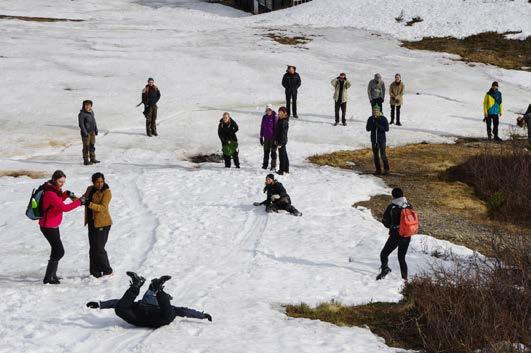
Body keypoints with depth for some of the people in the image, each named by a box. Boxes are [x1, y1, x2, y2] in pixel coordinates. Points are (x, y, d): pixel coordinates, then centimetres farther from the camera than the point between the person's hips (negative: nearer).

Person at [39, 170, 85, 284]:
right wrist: (79, 202, -25)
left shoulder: (54, 190, 4)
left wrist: (66, 194, 4)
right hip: (48, 227, -10)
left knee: (56, 250, 19)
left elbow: (58, 201, 22)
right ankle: (48, 278, -1)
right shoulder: (50, 193, -26)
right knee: (59, 251, -8)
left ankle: (52, 275, 31)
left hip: (53, 225, 10)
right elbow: (64, 207, -32)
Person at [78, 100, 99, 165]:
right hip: (86, 132, -7)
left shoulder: (91, 112, 9)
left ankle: (92, 159, 20)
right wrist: (85, 132, -21)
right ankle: (86, 160, 2)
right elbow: (81, 124, -17)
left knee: (92, 145, 12)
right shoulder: (81, 114, -14)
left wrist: (96, 130, 15)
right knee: (86, 146, -3)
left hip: (92, 132, 7)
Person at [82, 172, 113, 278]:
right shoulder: (90, 190, 10)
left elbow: (103, 207, -21)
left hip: (102, 224, -7)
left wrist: (89, 204, -33)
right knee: (92, 249, 9)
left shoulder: (106, 192, -11)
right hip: (92, 223, 7)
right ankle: (95, 273, 16)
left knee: (99, 248, -8)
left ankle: (108, 272, 5)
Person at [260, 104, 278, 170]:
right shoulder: (264, 117, 5)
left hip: (273, 137, -5)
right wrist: (261, 137, 12)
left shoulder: (274, 117, -10)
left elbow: (276, 127, -9)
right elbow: (262, 127, 12)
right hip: (266, 137, 5)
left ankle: (273, 166, 7)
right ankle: (265, 164, 22)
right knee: (266, 151, 12)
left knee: (273, 152, 1)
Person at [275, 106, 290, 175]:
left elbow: (283, 133, -22)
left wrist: (280, 143, -22)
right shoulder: (280, 120, 8)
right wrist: (276, 140, 19)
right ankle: (286, 169, 30)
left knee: (282, 155, -1)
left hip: (282, 141, -10)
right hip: (280, 140, 10)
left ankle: (281, 170, 6)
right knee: (284, 155, 19)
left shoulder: (284, 122, -22)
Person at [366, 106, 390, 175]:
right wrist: (373, 125, -17)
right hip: (374, 139, 4)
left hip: (382, 139, -4)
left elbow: (387, 129, -10)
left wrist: (378, 126, -21)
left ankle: (386, 169, 5)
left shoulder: (383, 119, -7)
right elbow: (367, 128, 1)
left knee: (383, 155, -8)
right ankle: (378, 169, 17)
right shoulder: (370, 119, 2)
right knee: (375, 155, 8)